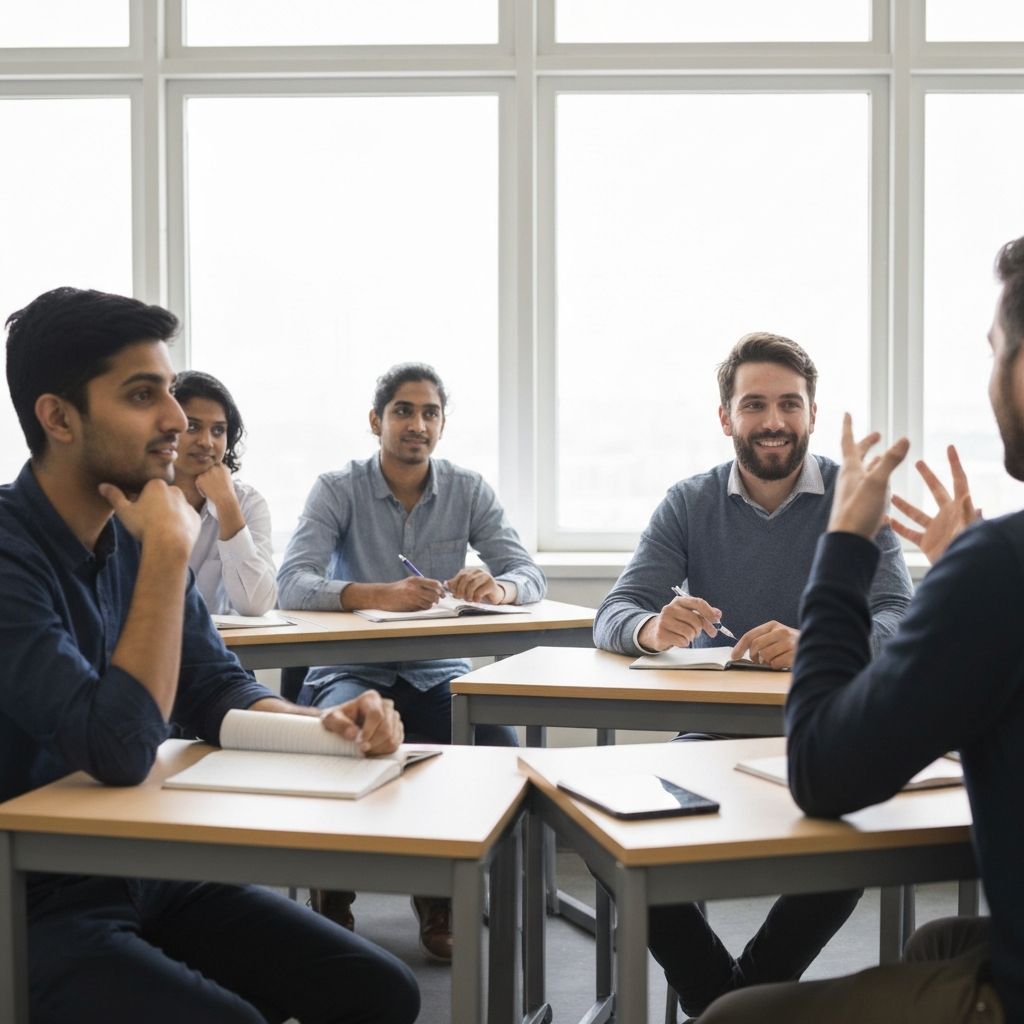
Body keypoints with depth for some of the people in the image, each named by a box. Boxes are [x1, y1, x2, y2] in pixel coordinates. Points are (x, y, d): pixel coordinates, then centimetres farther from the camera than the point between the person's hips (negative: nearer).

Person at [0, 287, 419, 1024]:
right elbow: (120, 749, -29)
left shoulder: (133, 532, 2)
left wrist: (324, 722, -13)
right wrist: (169, 553, -24)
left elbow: (218, 693, 7)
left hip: (156, 875, 7)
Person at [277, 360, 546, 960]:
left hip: (439, 674, 2)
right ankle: (333, 893, -4)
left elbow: (531, 575, -4)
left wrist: (498, 586, -30)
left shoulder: (469, 490, 4)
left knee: (501, 750, -24)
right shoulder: (337, 490, -4)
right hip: (352, 670, -2)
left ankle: (442, 892, 3)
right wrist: (376, 594, -38)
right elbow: (292, 584, -18)